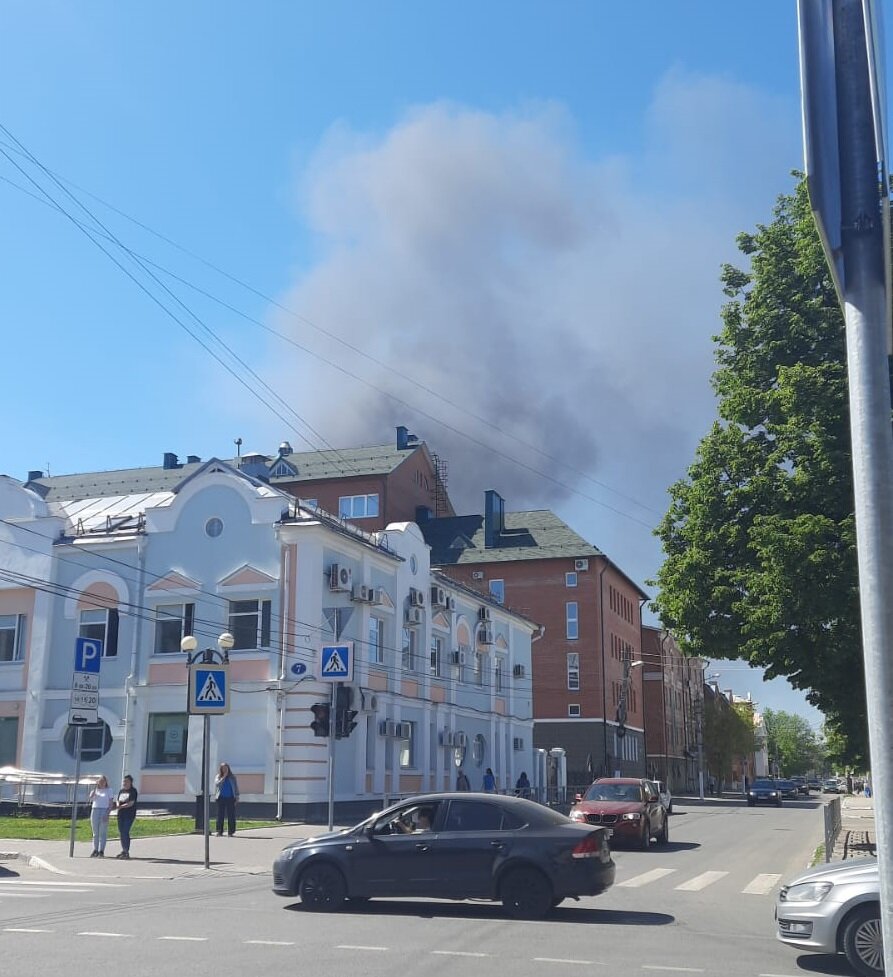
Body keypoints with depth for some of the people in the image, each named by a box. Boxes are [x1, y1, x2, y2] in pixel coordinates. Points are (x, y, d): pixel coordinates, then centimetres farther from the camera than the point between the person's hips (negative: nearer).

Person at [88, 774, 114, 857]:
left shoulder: (109, 790, 6)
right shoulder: (95, 790, 13)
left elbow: (111, 803, 1)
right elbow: (91, 797, -8)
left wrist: (107, 813, -11)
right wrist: (95, 787, -9)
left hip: (104, 811, -3)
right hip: (95, 810, 3)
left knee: (103, 832, -6)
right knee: (95, 832, 5)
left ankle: (101, 851, -6)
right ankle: (95, 850, 9)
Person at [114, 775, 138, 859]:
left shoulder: (133, 791, -6)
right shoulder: (121, 791, 15)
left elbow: (131, 803, -14)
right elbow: (117, 800, 17)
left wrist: (121, 806, -21)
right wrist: (117, 805, -6)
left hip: (129, 814, -7)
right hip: (121, 814, 7)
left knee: (125, 832, -13)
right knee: (121, 832, 8)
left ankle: (127, 852, -12)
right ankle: (123, 850, 19)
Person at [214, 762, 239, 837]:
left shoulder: (232, 777, 8)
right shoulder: (218, 777, 7)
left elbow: (236, 787, 8)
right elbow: (217, 784, -11)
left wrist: (237, 797, 1)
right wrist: (224, 777, -12)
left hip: (230, 798, 0)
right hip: (221, 798, 0)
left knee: (231, 816, -2)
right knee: (220, 815, 1)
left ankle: (231, 832, 1)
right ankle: (219, 832, 6)